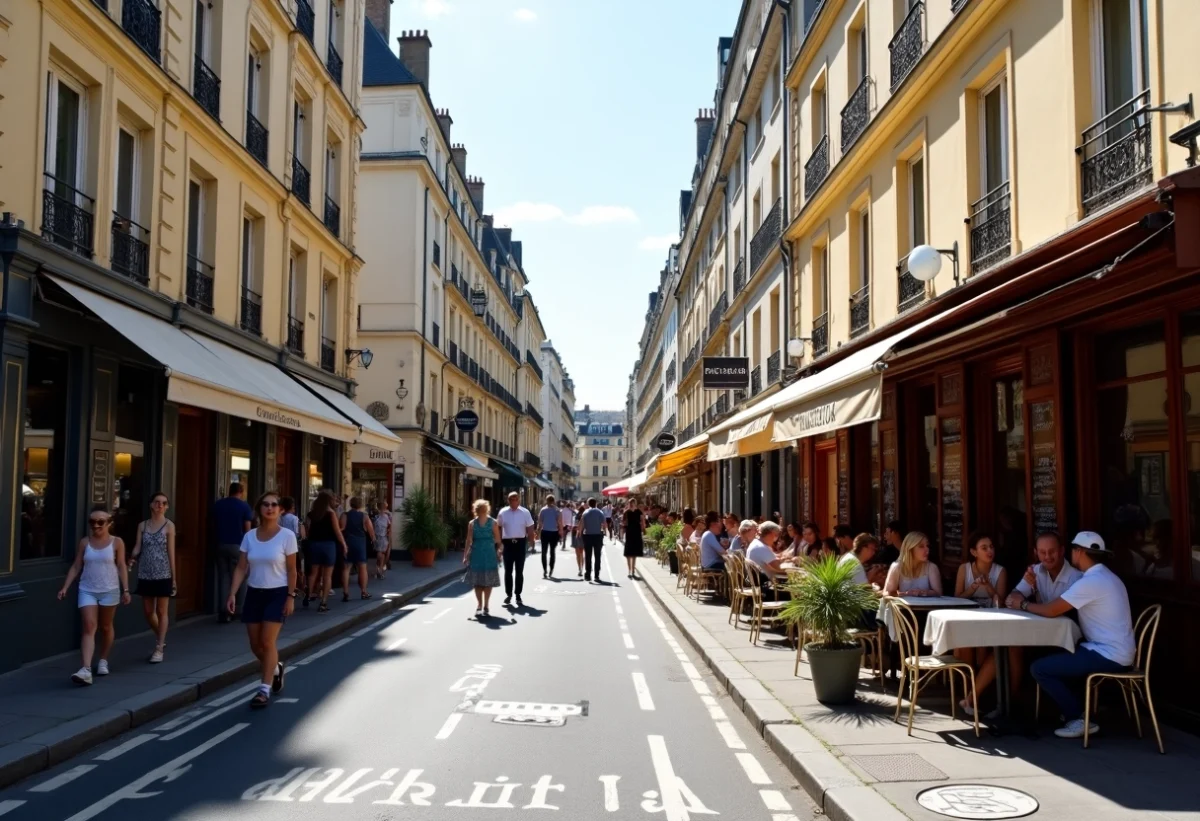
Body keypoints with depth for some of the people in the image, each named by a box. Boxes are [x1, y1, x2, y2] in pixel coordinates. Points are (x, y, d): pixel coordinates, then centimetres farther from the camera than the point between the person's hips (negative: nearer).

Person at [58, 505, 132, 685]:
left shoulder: (116, 542, -3)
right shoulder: (84, 542, 2)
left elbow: (121, 567, -2)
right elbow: (76, 566, 4)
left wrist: (126, 590, -6)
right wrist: (65, 587, -4)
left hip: (109, 591, -1)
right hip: (87, 590, 1)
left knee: (105, 627, 13)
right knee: (89, 628, -8)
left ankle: (103, 661, 31)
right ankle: (86, 670, -17)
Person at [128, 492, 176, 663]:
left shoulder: (169, 525, -3)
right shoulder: (142, 525, 7)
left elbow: (171, 552, -4)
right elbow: (138, 547, 1)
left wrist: (174, 577, -5)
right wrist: (133, 558, -23)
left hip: (163, 575, -4)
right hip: (145, 575, 4)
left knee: (161, 612, 2)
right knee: (148, 612, 10)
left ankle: (159, 649, 7)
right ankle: (160, 639, 32)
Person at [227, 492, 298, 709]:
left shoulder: (287, 536, -8)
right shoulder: (249, 536, 1)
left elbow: (291, 570, -5)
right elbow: (241, 568, 2)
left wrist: (291, 596, -10)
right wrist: (232, 594, -7)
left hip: (277, 594, -4)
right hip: (254, 593, 4)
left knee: (267, 642, -9)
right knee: (255, 644, 9)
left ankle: (264, 689, 1)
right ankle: (275, 668, 38)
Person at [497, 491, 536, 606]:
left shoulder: (525, 512, -4)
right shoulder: (503, 512, -1)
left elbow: (530, 528, 0)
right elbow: (499, 528, 5)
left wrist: (531, 541, -8)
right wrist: (499, 542, 0)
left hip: (520, 543, 0)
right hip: (508, 543, 1)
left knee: (519, 571, 7)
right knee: (508, 571, 8)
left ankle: (518, 596, 15)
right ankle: (508, 594, 20)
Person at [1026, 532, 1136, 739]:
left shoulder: (1091, 581, -19)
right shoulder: (1103, 576, 14)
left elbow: (1051, 611, -18)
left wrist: (1024, 604, -2)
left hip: (1109, 655, -10)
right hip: (1115, 651, 10)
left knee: (1039, 668, -10)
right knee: (1059, 657, 28)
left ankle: (1080, 720, -2)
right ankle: (1073, 711, 24)